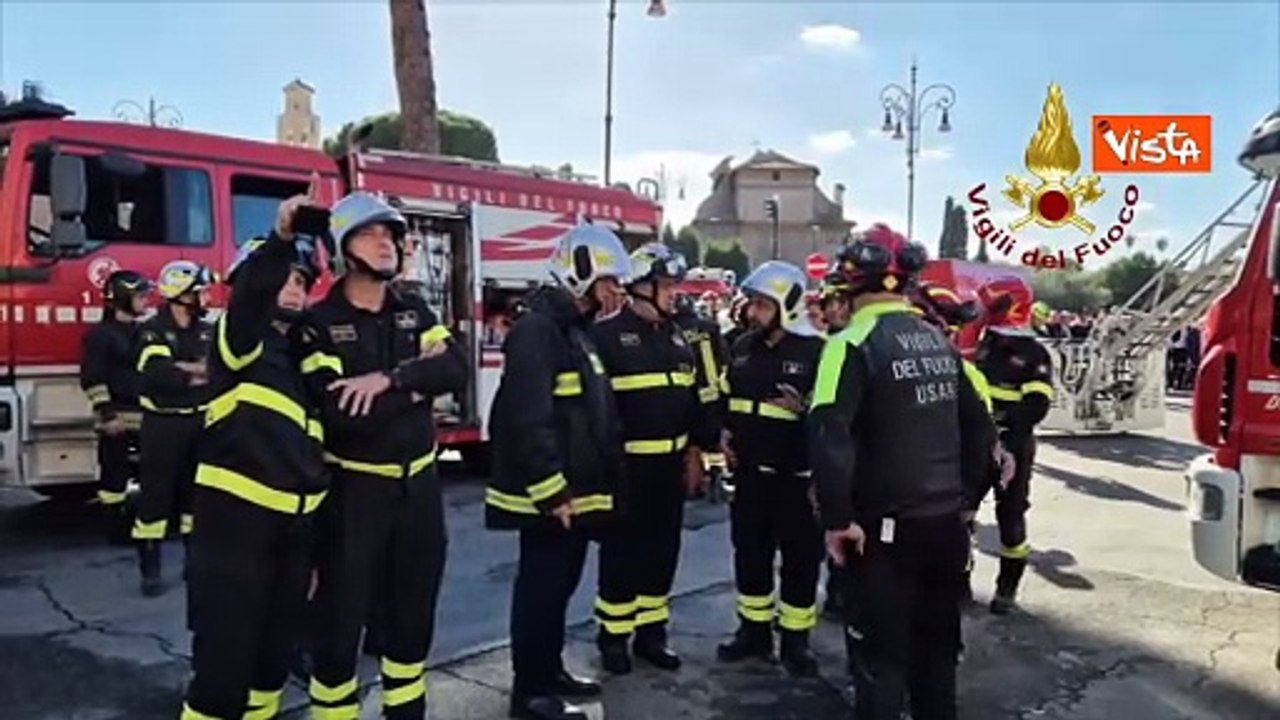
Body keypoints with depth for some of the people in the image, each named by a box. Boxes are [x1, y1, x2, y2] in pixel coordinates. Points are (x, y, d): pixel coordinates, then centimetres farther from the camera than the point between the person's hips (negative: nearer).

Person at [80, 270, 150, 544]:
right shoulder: (101, 334, -7)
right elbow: (93, 378, -13)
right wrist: (106, 413, -18)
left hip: (146, 415, 7)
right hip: (118, 416, -7)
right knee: (114, 472, 0)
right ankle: (115, 527, 7)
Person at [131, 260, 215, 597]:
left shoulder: (208, 331, 9)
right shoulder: (154, 330, -8)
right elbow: (158, 376, -22)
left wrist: (181, 368, -13)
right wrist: (199, 374, -12)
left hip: (201, 422, 5)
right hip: (164, 423, -5)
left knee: (196, 491, 12)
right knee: (156, 494, -1)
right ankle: (150, 570, 5)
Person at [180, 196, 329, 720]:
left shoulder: (304, 349, 16)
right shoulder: (240, 339, -3)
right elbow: (251, 294, -28)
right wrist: (280, 239, -43)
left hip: (296, 519, 7)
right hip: (238, 514, -7)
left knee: (276, 648, 15)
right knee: (226, 649, -6)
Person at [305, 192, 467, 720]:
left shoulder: (414, 312, 6)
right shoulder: (321, 322, -11)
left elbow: (456, 370, -11)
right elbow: (340, 413, -24)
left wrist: (390, 379, -25)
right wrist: (418, 383, -15)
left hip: (419, 482, 5)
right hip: (355, 488, -5)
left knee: (413, 611, 16)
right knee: (341, 618, 3)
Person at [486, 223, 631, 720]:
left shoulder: (576, 330, 16)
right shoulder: (537, 330, -17)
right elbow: (529, 419, -25)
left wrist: (604, 479, 19)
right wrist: (551, 491, -25)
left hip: (578, 490, 10)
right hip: (551, 496, -10)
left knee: (561, 583, 19)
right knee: (541, 588, 0)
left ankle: (550, 673, 32)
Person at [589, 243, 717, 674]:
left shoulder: (676, 337, 12)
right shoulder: (607, 335, -10)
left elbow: (696, 397, 17)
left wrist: (696, 451, 12)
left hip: (670, 463, 7)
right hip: (625, 463, -7)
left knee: (663, 548, 13)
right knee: (622, 550, 4)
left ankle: (651, 632, 26)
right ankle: (613, 635, 18)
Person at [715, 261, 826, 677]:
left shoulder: (816, 351, -11)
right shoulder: (743, 347, 8)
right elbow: (728, 397, 21)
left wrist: (806, 409, -28)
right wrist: (727, 432, 8)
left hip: (797, 476, -5)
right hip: (749, 471, 6)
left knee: (800, 559, 5)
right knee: (750, 553, 14)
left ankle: (795, 640, 19)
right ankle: (754, 630, 29)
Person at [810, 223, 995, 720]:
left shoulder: (854, 343, -13)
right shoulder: (939, 341, 8)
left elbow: (828, 435, -24)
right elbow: (976, 423, 13)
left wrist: (837, 518, -17)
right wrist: (967, 495, 20)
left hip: (887, 526, -7)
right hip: (946, 520, 7)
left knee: (880, 651, 6)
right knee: (937, 640, 21)